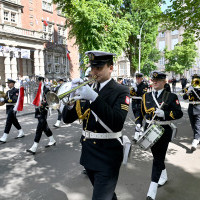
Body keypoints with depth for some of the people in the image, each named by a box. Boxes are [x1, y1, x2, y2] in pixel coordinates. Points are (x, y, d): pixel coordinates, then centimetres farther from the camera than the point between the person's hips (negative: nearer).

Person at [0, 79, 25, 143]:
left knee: (9, 122, -11)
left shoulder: (16, 91, -10)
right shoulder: (8, 91, 17)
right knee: (14, 121, 15)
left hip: (13, 108, -9)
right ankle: (21, 133, 29)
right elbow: (6, 99, 17)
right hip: (8, 108, 9)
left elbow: (15, 100, -22)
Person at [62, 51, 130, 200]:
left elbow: (117, 124, -25)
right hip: (89, 154, 6)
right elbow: (67, 119, 2)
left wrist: (94, 98, -31)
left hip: (107, 158, -5)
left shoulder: (121, 91, -9)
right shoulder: (88, 90, 5)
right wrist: (72, 97, -17)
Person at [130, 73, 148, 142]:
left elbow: (143, 94, -19)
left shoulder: (144, 85, -7)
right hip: (134, 104, 7)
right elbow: (131, 93, 11)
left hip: (141, 104, -7)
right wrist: (132, 89, -8)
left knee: (138, 120, -14)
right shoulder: (135, 84, 13)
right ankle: (141, 131, 36)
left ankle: (136, 136, -16)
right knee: (137, 119, 18)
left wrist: (136, 89, -27)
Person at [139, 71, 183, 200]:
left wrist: (164, 114, -23)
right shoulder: (146, 96, 7)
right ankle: (164, 176, 47)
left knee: (158, 159, -4)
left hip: (164, 131, -5)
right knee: (156, 155, 20)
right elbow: (141, 112, 13)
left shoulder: (171, 97, -4)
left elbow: (179, 113, -9)